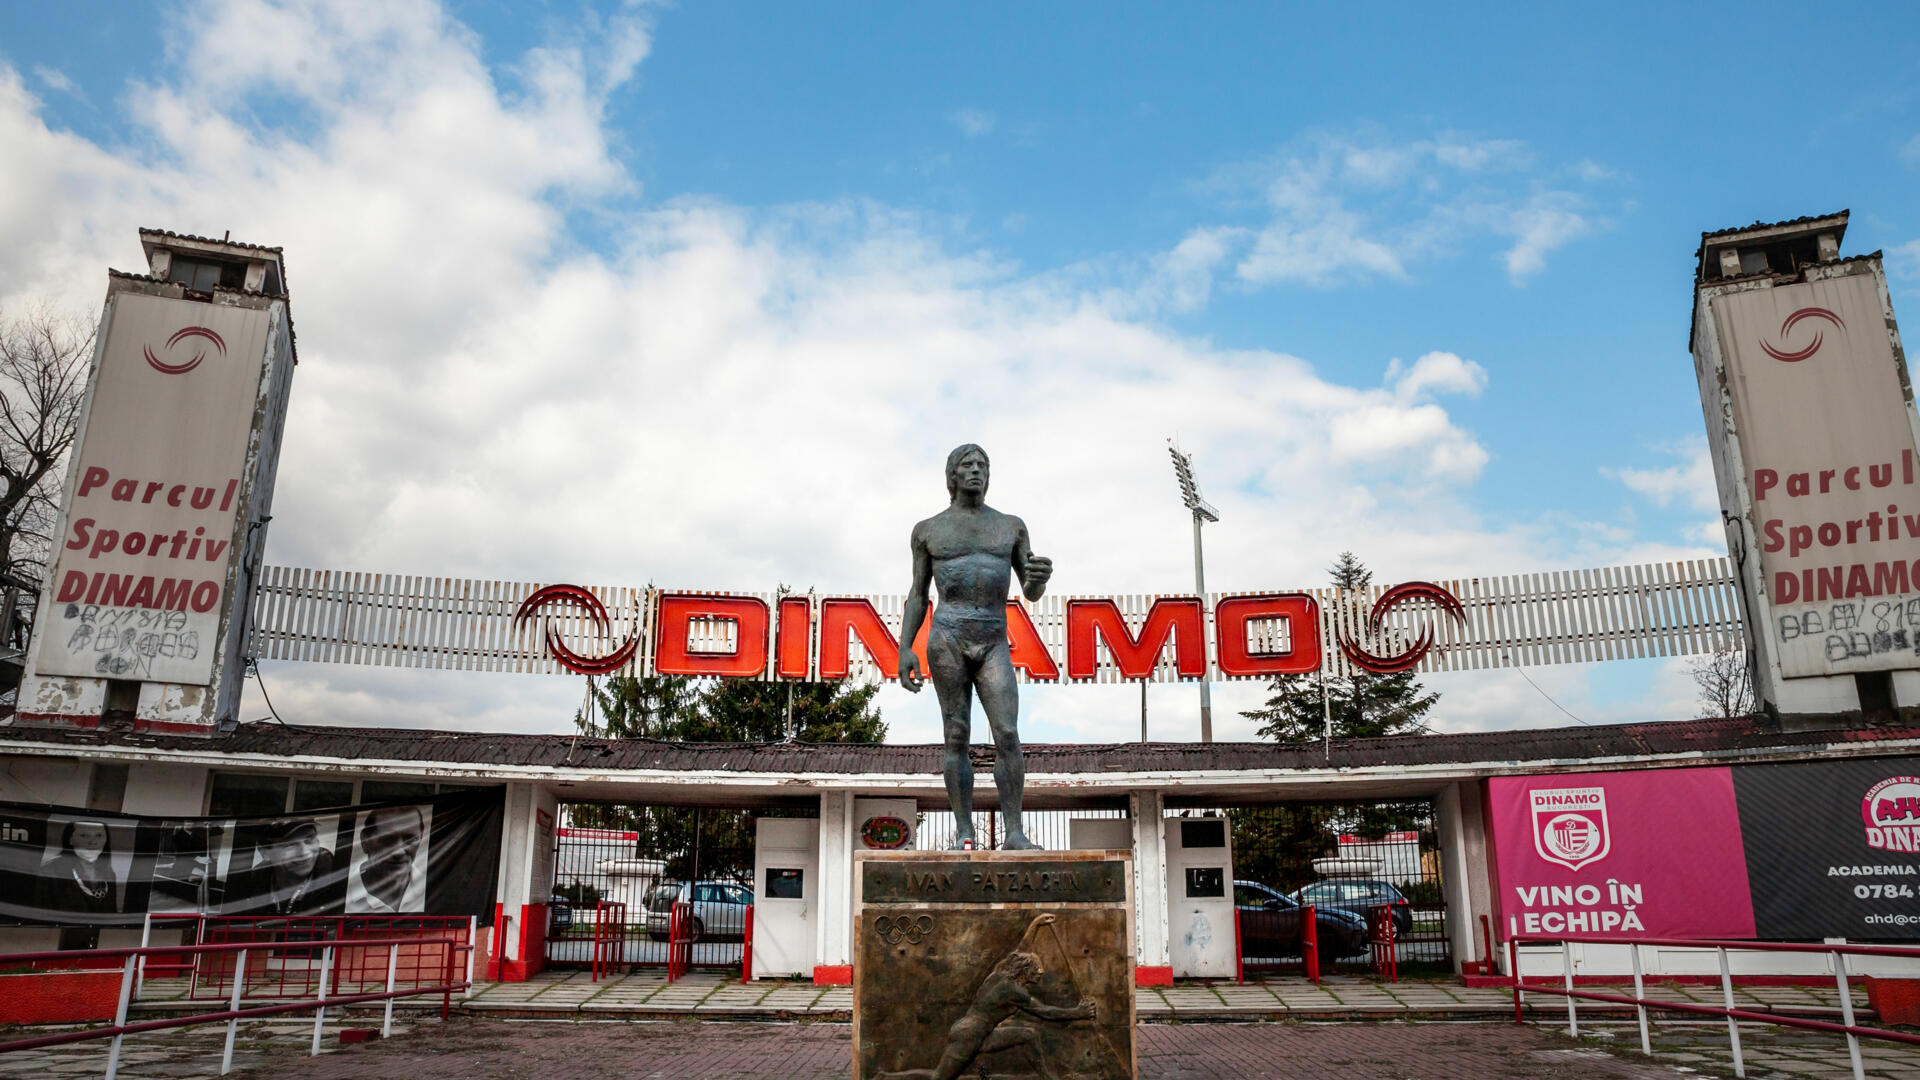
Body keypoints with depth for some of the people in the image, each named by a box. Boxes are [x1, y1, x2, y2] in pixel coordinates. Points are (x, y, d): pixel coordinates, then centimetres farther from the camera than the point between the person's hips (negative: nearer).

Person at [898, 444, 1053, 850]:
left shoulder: (1011, 526, 13)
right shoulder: (928, 530, 9)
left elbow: (1031, 592, 10)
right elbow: (917, 595, 10)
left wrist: (1040, 578, -15)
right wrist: (905, 648, -2)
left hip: (994, 645, 1)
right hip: (947, 638, -1)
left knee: (1008, 736, -10)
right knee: (957, 737, -2)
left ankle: (1015, 833, -5)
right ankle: (964, 833, 5)